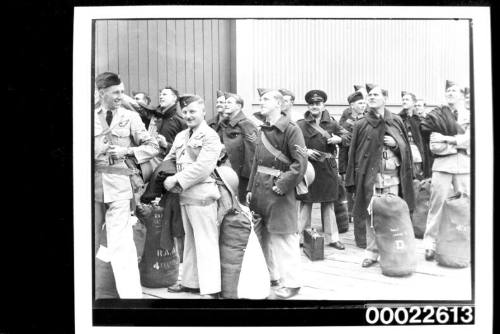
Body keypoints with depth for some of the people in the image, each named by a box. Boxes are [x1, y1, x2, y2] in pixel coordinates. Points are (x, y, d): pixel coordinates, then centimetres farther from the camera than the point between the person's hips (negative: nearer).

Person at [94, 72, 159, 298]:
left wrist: (127, 151, -11)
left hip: (118, 184, -2)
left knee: (121, 243, -7)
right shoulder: (91, 118, 8)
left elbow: (152, 146, 3)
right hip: (93, 183, 3)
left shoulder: (130, 117, 4)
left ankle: (131, 293, -3)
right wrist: (95, 152, -10)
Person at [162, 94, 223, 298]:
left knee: (206, 243, -4)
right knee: (189, 241, 18)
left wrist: (177, 180, -17)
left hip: (202, 196, -8)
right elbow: (169, 159, 19)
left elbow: (203, 167, -19)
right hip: (184, 196, 8)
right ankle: (190, 282, 30)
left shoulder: (210, 136, -9)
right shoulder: (181, 136, 15)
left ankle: (210, 289, 2)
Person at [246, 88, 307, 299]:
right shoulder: (262, 130, 13)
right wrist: (250, 188, 10)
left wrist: (282, 185, -18)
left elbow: (300, 163, -16)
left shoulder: (291, 130, -9)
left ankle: (291, 283, 8)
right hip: (260, 190, 7)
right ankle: (271, 276, 28)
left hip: (279, 189, -7)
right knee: (263, 235, 13)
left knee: (284, 238, -3)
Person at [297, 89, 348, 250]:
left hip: (328, 167, 3)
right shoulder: (301, 125, -3)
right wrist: (305, 151, -18)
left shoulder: (331, 123, 5)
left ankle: (332, 237, 19)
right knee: (306, 202, 3)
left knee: (328, 203, 11)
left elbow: (347, 136, 11)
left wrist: (338, 138, -9)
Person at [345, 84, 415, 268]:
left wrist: (395, 144, -7)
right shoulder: (361, 125, 4)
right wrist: (353, 180, -2)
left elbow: (406, 147, 15)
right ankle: (371, 252, 13)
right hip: (370, 176, -1)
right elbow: (354, 153, 3)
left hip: (393, 176, 1)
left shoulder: (396, 121, 8)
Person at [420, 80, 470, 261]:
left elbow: (469, 139, -3)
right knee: (438, 203, -3)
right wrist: (459, 143, -7)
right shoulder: (438, 114, 6)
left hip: (465, 165, 2)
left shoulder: (470, 116, 13)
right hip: (442, 164, -2)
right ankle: (430, 243, 2)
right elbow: (433, 144, -5)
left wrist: (447, 139, -8)